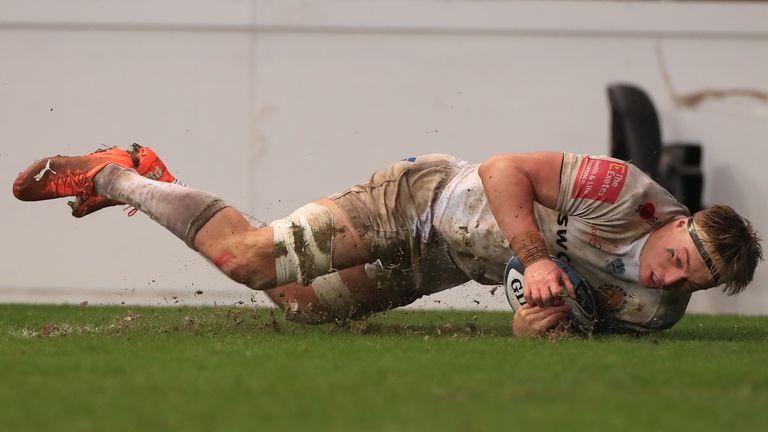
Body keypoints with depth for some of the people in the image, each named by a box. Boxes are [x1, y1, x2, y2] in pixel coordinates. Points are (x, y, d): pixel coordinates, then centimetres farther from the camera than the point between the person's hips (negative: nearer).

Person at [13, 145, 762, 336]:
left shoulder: (656, 310, -12)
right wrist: (537, 259, -35)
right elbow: (504, 171, -26)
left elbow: (529, 332, -5)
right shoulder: (626, 194, -31)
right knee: (247, 257, -10)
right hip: (425, 197, -6)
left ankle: (153, 185, 32)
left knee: (301, 304, 15)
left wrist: (544, 317, -27)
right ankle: (117, 174, 13)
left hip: (442, 265, 6)